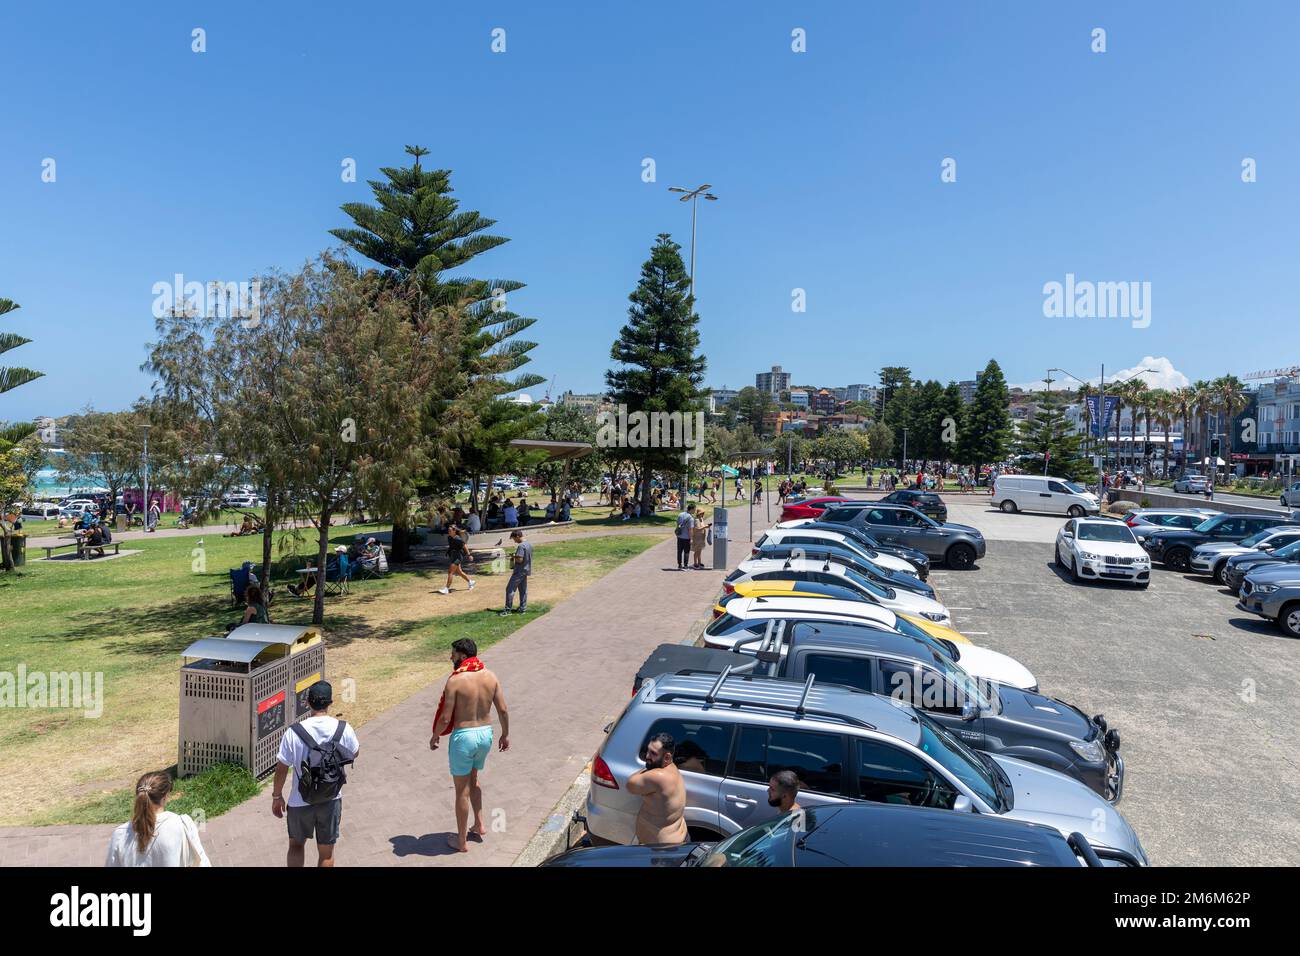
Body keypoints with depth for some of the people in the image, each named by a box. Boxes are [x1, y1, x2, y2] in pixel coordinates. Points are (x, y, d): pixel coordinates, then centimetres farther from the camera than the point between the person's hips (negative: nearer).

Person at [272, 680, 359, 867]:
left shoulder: (293, 733, -18)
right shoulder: (343, 729, -14)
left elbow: (281, 768, -9)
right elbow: (354, 754, 4)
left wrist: (276, 796, 7)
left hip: (300, 801, 0)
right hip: (331, 800, 0)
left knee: (296, 844, 26)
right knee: (326, 852, 17)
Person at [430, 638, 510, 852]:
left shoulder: (455, 680, -18)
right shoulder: (490, 676, -3)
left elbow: (445, 717, -15)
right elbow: (503, 710, 0)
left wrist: (435, 737, 2)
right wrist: (506, 734, 14)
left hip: (463, 737, -5)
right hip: (486, 734, 5)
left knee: (462, 790, 10)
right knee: (473, 779, 29)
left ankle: (462, 841, 22)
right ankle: (479, 824, 34)